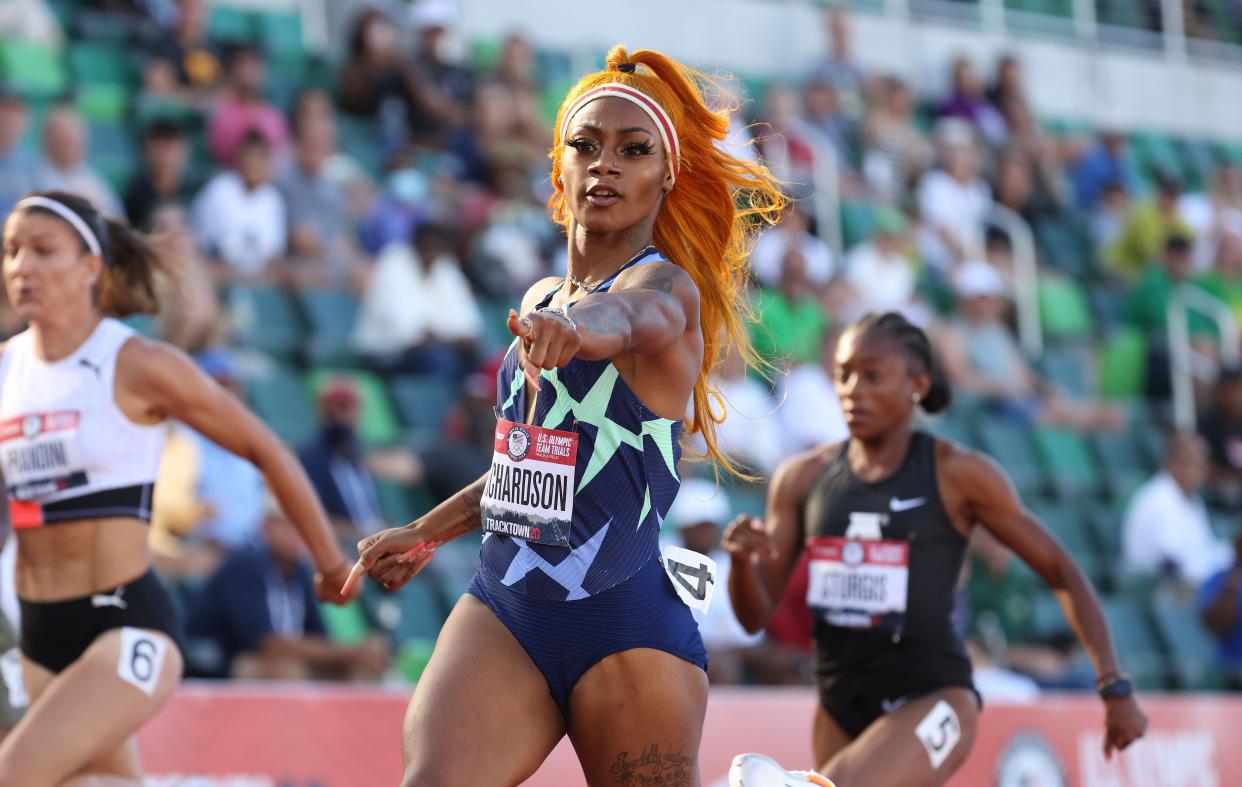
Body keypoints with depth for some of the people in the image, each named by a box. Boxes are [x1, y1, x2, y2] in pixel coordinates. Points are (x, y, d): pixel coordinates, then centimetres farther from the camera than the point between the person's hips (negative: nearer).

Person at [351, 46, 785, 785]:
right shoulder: (541, 300, 16)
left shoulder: (668, 288, -7)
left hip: (627, 624, -5)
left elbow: (627, 317, -33)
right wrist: (426, 532, 33)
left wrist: (578, 325, -55)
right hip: (503, 609, 5)